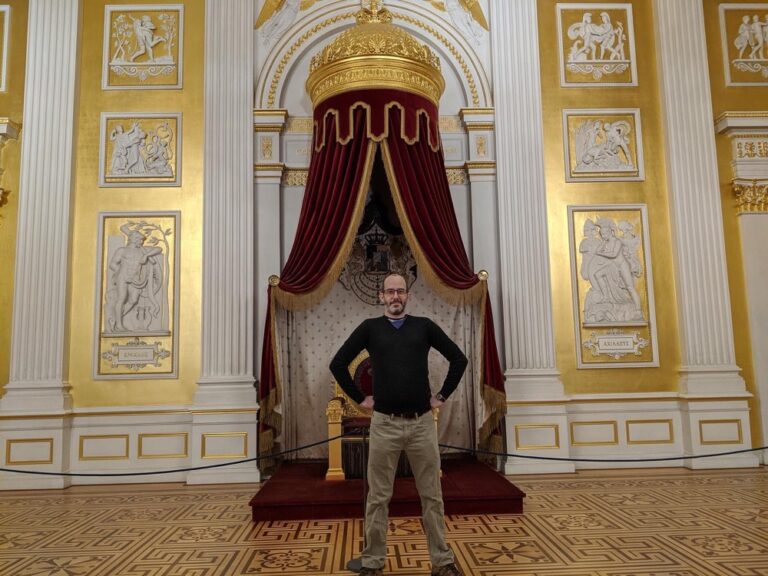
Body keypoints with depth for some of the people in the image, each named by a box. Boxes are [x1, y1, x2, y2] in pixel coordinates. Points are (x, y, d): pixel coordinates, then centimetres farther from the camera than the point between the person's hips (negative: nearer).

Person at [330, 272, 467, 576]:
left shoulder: (424, 326, 5)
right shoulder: (370, 328, 3)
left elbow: (459, 358, 9)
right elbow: (338, 364, 4)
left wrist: (442, 395, 5)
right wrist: (360, 398, 2)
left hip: (422, 422, 1)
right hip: (384, 424, -1)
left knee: (432, 496, 10)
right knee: (378, 498, 7)